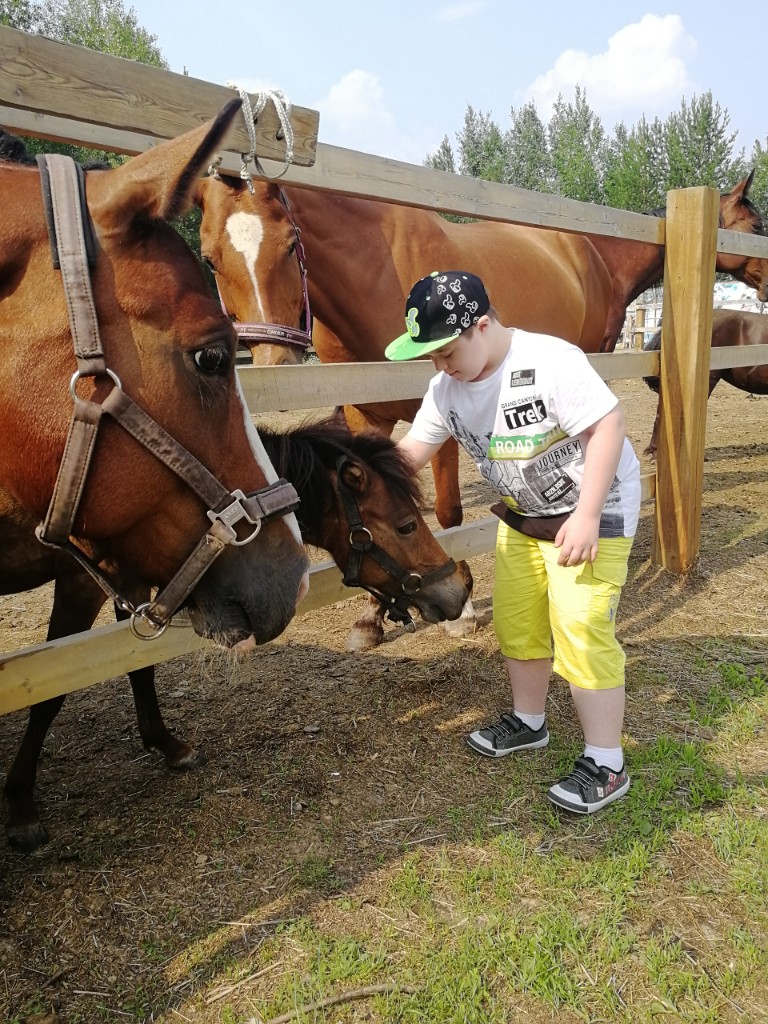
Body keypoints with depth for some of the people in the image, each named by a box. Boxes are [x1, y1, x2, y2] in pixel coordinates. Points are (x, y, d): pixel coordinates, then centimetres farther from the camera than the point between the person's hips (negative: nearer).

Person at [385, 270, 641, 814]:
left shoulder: (550, 361, -26)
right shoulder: (447, 387, -4)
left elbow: (609, 424, -26)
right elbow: (414, 449, 4)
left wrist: (586, 515, -28)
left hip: (595, 509, -7)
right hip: (522, 515, 8)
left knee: (580, 630, -11)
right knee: (516, 622, 14)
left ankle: (606, 766, 4)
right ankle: (528, 722, 36)